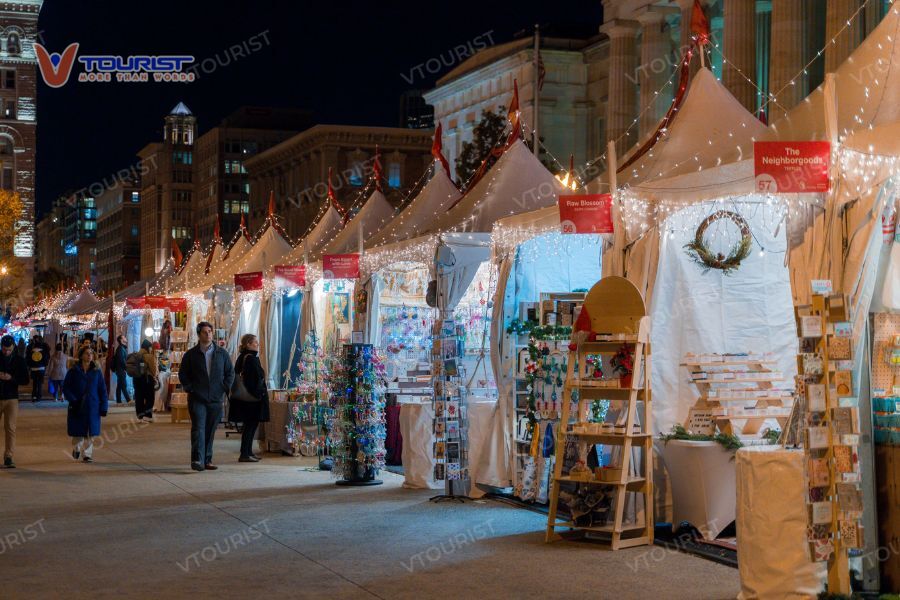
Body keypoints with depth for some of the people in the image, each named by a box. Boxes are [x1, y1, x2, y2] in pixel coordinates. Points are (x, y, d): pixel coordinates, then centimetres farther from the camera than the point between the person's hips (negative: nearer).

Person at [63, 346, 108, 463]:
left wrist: (103, 407, -2)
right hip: (77, 406, -1)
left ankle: (87, 454, 7)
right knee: (78, 431, 8)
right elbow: (65, 388, -1)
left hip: (92, 407, 1)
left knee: (90, 432, -2)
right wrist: (73, 400, -13)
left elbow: (102, 390, 4)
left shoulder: (97, 372, 2)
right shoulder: (73, 371, -2)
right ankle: (76, 448, 35)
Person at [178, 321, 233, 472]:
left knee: (210, 431, 7)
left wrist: (225, 388, 3)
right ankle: (197, 460, -23)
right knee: (198, 428, -14)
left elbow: (230, 372, 13)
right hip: (197, 399, -2)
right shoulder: (190, 355, 5)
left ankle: (207, 460, 14)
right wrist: (190, 389, -2)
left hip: (216, 399, 2)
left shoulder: (222, 353, 9)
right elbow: (182, 374, 9)